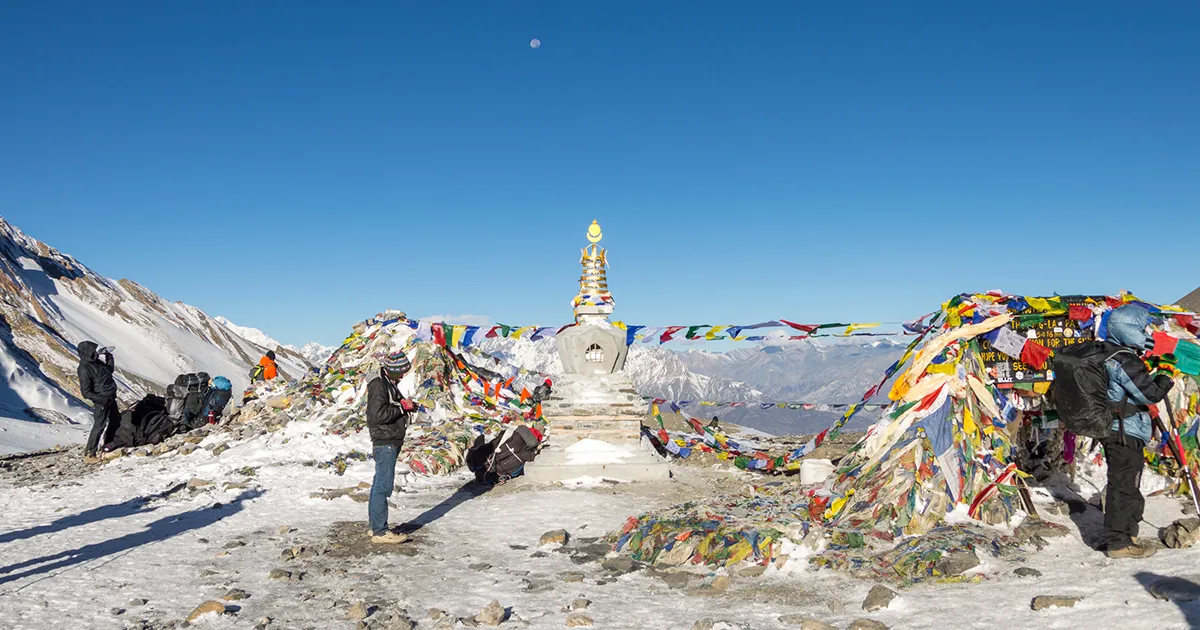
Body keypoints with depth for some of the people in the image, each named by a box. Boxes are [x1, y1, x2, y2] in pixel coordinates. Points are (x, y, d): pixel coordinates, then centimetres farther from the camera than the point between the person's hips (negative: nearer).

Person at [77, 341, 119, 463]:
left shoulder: (96, 362, 6)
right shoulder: (84, 369, -21)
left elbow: (110, 370, 25)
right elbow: (86, 392, -22)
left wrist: (109, 356, 13)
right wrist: (103, 400, -25)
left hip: (110, 398, 9)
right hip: (101, 402, -9)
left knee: (115, 421, 22)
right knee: (99, 426, -6)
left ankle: (107, 446, 38)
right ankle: (89, 454, 1)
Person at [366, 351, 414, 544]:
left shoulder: (389, 383, 15)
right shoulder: (378, 385, -16)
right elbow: (378, 414, -25)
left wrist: (404, 404, 7)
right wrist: (402, 407, -17)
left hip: (392, 442, 11)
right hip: (385, 442, -11)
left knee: (380, 484, 15)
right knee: (383, 486, -8)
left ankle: (375, 526, 24)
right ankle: (380, 532, -3)